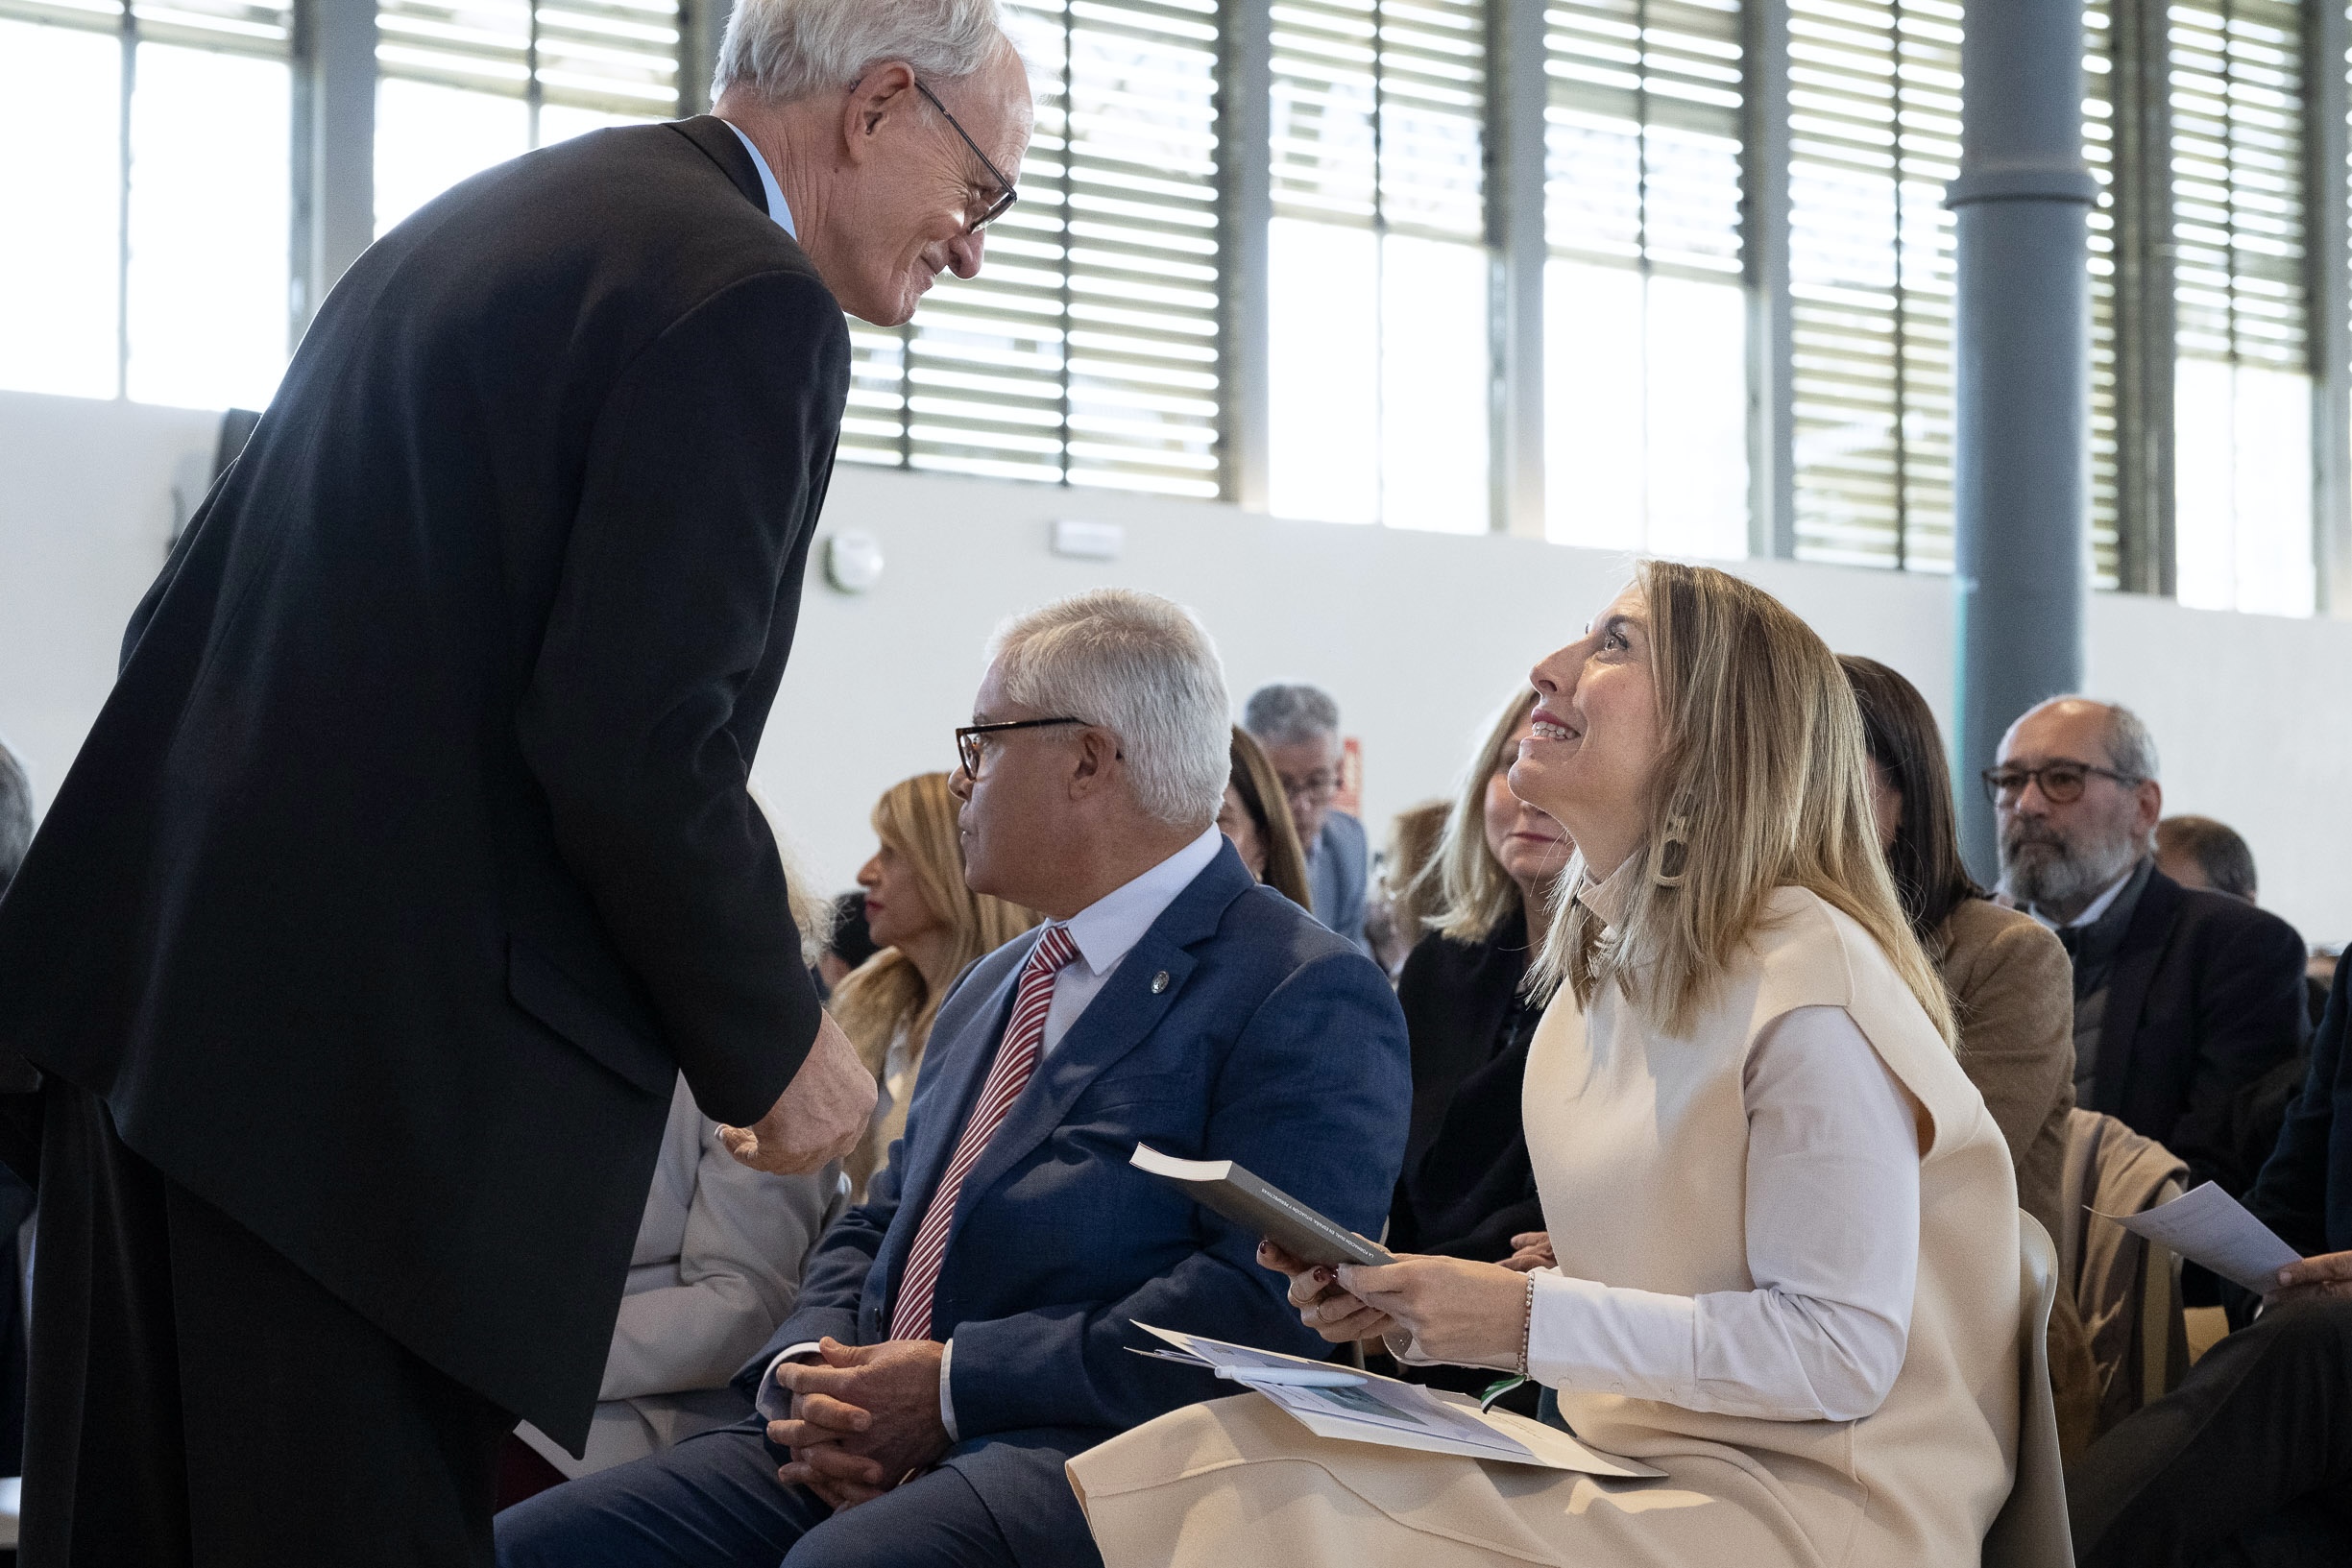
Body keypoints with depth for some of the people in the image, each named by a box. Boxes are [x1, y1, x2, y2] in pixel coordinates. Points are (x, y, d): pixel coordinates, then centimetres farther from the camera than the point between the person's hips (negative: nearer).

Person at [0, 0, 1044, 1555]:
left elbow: (193, 613, 18)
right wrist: (775, 1042, -4)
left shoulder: (485, 219, 18)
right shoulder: (748, 301, -10)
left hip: (142, 989, 9)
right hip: (376, 1062, -9)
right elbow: (635, 741, -19)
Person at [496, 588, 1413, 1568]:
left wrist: (957, 1383, -17)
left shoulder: (1309, 998, -4)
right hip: (859, 1456, 8)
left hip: (1089, 1461, -8)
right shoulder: (988, 990, 26)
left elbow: (1270, 1301, -16)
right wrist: (810, 1375, 1)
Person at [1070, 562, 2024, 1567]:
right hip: (1629, 1457, 8)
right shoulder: (1607, 971, 14)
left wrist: (1529, 1321, -19)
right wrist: (1415, 1305, 0)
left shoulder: (1806, 979, -16)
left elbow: (1844, 1350, -18)